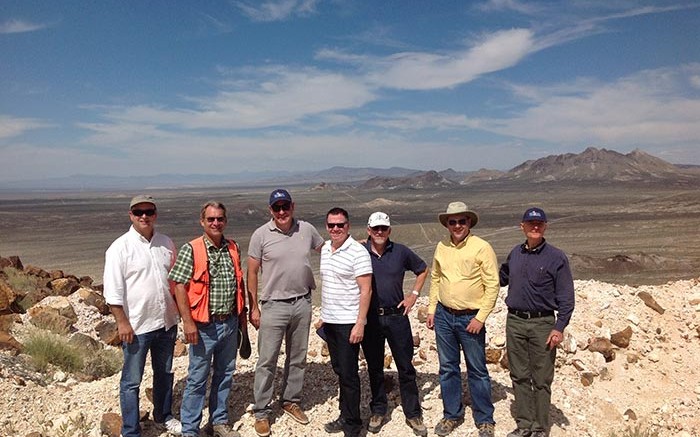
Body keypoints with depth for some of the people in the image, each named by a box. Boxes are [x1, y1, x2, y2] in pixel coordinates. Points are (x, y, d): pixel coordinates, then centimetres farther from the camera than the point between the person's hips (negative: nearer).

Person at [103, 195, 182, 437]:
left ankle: (163, 415, 40)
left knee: (165, 373, 21)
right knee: (132, 380, 7)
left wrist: (180, 310, 11)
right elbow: (113, 290, -13)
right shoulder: (120, 247, -11)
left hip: (167, 322, 5)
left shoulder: (166, 243, 4)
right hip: (136, 325, -5)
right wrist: (122, 322, -15)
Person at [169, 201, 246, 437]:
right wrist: (188, 322, -17)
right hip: (204, 326, -5)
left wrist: (242, 312, 14)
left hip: (230, 323, 5)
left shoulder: (233, 248, 5)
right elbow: (179, 287, -13)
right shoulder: (191, 250, -11)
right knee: (197, 378, 6)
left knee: (225, 374, 17)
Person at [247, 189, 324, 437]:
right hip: (274, 305, -3)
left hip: (302, 303, 4)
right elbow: (252, 273, -3)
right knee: (267, 361, 3)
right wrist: (253, 308, -5)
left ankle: (291, 402, 34)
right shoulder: (261, 235, -8)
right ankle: (262, 413, 18)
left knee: (298, 358, 16)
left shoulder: (307, 229, 0)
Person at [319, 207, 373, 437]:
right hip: (329, 321, 7)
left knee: (349, 374, 2)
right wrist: (324, 315, 17)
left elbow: (366, 290, -15)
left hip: (348, 322, -7)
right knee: (339, 371, 17)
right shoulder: (325, 249, 8)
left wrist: (360, 323, -19)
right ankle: (345, 416, 31)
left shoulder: (358, 252, -14)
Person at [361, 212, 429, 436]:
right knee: (374, 367, 13)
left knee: (406, 367, 7)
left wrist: (414, 295, 6)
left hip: (396, 315, 0)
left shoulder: (401, 252, 0)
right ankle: (378, 411, 29)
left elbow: (422, 270, 14)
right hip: (369, 318, 0)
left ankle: (413, 414, 21)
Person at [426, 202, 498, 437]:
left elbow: (492, 285, -11)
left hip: (470, 318, -4)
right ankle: (452, 414, 30)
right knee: (447, 368, 14)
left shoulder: (482, 248, -11)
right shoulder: (441, 247, 4)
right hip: (444, 316, 5)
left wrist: (480, 317, -14)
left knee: (477, 371, 7)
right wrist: (431, 309, 9)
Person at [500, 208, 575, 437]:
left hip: (542, 324, -4)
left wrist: (559, 328, -14)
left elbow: (566, 298, -7)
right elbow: (502, 278, 25)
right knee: (519, 377, 12)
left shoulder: (556, 258, -7)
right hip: (514, 322, 5)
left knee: (541, 380, 5)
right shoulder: (515, 253, 8)